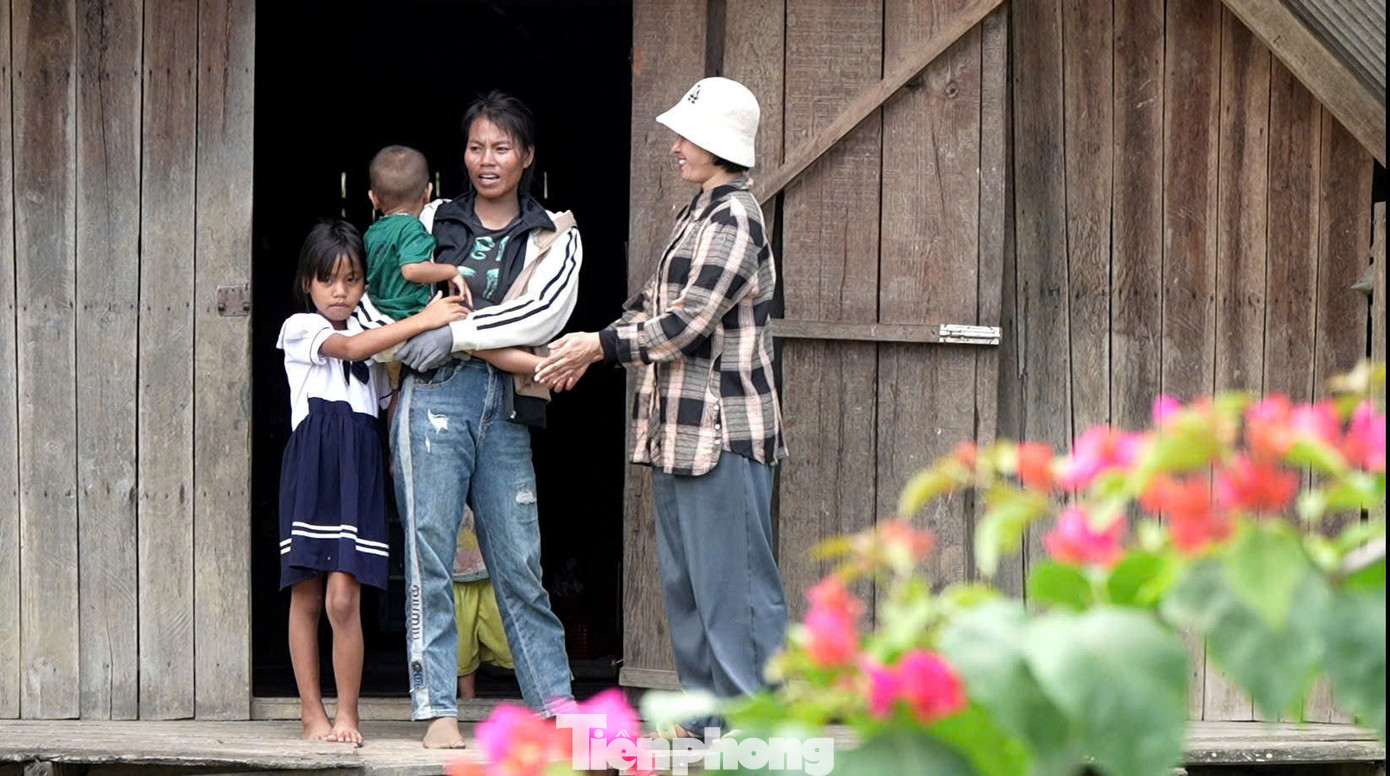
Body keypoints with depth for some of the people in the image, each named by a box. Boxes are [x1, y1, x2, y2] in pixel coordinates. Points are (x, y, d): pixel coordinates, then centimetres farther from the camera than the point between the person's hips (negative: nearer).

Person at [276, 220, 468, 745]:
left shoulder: (375, 343, 20)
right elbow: (349, 347, -12)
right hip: (311, 465, -2)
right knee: (306, 598, 0)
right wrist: (423, 321, -16)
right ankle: (312, 713, 7)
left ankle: (347, 715, -2)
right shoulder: (300, 329, 5)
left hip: (359, 470, 2)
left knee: (344, 599, -10)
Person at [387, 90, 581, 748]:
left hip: (505, 408, 0)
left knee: (518, 561, 3)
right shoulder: (434, 222, 14)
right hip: (435, 398, 0)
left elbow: (547, 310, -6)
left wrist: (456, 335, -13)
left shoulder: (553, 236, 11)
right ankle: (437, 709, -6)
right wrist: (402, 345, 3)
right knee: (430, 556, -6)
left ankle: (555, 701, 11)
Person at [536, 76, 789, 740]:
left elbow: (684, 323, -19)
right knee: (684, 578, 13)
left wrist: (600, 345, -12)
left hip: (723, 431, -10)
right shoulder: (698, 216, 18)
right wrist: (584, 352, 13)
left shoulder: (733, 220, -14)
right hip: (681, 430, 10)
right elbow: (654, 306, 24)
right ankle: (705, 708, 18)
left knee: (733, 578, -8)